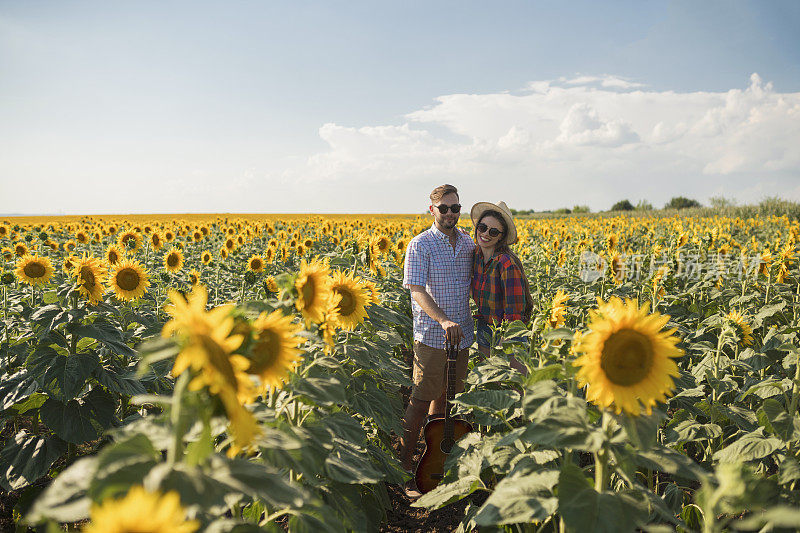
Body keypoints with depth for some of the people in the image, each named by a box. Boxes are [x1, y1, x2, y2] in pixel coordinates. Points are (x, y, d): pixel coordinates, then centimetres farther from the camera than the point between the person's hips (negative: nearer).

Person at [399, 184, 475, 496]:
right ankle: (403, 469, 8)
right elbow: (418, 291, -18)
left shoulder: (467, 243, 10)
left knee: (445, 397, 14)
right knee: (421, 400, -3)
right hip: (432, 336, -6)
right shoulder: (420, 245, -8)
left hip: (461, 335, 6)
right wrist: (443, 320, -31)